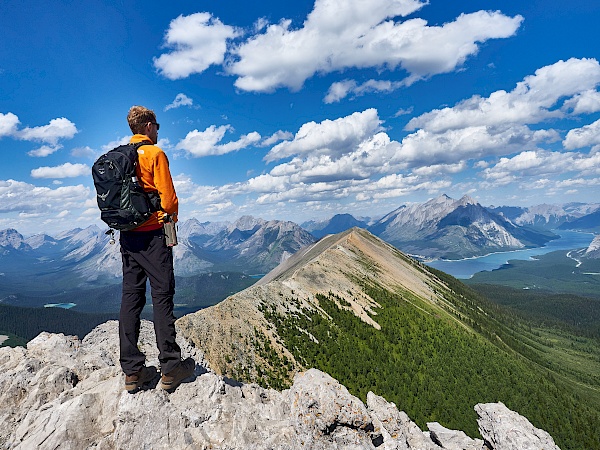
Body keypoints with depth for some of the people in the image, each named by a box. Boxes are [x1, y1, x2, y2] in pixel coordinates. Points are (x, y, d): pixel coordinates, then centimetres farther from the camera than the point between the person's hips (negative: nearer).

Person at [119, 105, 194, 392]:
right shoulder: (155, 153, -7)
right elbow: (168, 196, -12)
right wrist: (171, 218, 5)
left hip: (127, 235, 7)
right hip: (153, 234, -7)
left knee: (131, 296, 6)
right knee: (162, 296, -4)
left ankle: (132, 371, 11)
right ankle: (170, 368, 1)